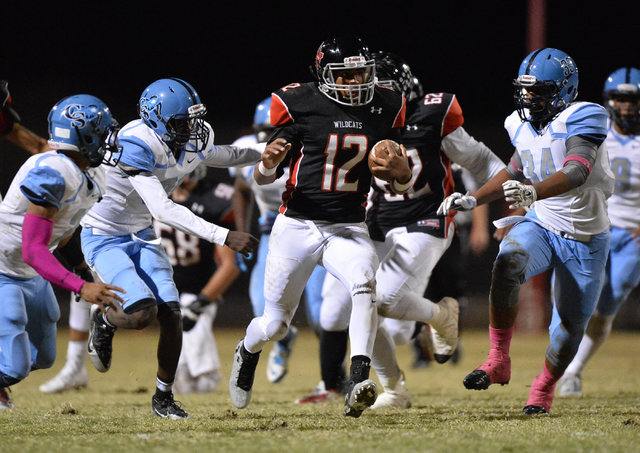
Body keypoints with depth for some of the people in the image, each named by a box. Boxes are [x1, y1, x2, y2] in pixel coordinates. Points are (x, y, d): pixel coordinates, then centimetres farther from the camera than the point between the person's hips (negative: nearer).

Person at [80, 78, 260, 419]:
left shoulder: (195, 143, -7)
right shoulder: (136, 145, -32)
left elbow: (225, 156, 19)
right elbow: (163, 210, -38)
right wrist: (223, 236, -41)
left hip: (141, 236, 7)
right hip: (104, 237, -7)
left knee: (171, 314, -7)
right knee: (143, 312, -24)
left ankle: (163, 398, 11)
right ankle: (104, 320, 12)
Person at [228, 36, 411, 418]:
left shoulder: (384, 110, 2)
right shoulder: (301, 106, -8)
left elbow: (402, 186, 9)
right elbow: (263, 179, -2)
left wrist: (401, 170, -15)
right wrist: (268, 164, -25)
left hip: (349, 228, 2)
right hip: (298, 226, -2)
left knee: (364, 285, -30)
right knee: (275, 324, 7)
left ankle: (358, 383, -38)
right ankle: (248, 353, 43)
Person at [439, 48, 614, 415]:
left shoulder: (582, 119, -19)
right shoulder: (523, 124, 1)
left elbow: (577, 172, -35)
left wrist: (535, 192, -52)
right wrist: (473, 200, 7)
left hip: (584, 239, -4)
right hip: (540, 225, 4)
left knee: (571, 326, 1)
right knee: (508, 265, -30)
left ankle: (544, 388, 30)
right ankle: (499, 361, -22)